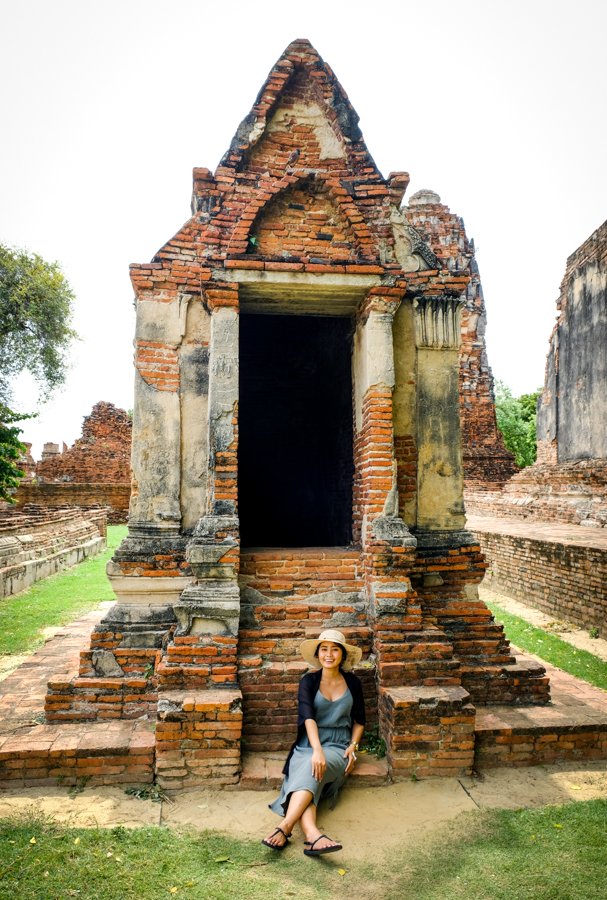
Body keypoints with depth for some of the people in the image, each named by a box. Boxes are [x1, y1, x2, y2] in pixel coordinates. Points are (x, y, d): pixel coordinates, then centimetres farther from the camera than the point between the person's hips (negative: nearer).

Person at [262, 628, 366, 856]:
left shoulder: (353, 683, 9)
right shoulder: (309, 681, 2)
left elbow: (359, 721, 18)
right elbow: (308, 716, -13)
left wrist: (353, 746, -1)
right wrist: (317, 750, -29)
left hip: (338, 748, 0)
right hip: (307, 745, 0)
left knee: (310, 770, -33)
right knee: (304, 772, -34)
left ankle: (284, 828, -42)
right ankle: (313, 836, -53)